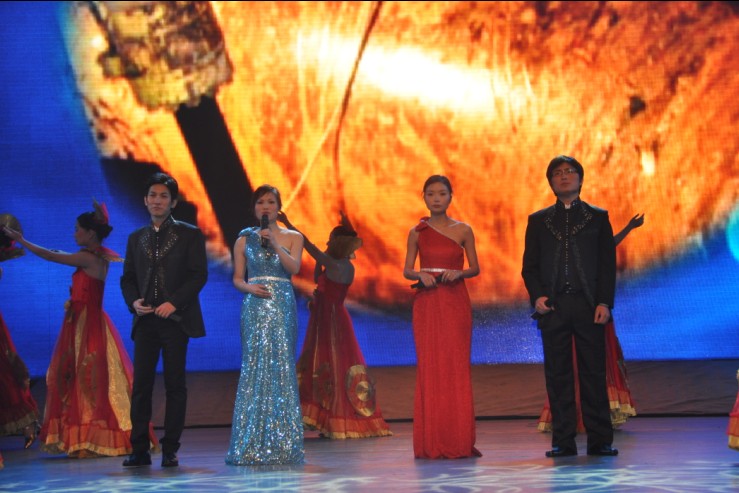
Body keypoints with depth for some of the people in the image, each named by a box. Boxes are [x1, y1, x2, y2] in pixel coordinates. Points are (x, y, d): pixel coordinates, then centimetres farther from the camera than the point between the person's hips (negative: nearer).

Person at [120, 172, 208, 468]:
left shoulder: (189, 235, 4)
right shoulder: (136, 238, 15)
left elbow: (199, 274, -4)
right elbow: (127, 277, 15)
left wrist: (174, 302, -14)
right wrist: (133, 301, -5)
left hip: (175, 319, -3)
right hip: (146, 320, 3)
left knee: (175, 385, 0)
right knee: (141, 383, -1)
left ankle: (170, 449, 5)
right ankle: (140, 449, 3)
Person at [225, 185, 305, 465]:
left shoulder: (292, 237, 10)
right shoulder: (245, 239, 11)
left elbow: (294, 268, -6)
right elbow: (237, 278, 9)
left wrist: (275, 244, -16)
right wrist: (249, 288, -11)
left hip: (283, 306, 0)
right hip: (254, 306, 0)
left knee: (281, 367, -5)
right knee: (254, 367, -5)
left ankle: (282, 444, -1)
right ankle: (252, 445, -1)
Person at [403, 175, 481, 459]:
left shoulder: (463, 230, 5)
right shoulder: (417, 232, 7)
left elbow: (475, 268, 7)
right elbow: (407, 270, 8)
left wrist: (459, 273, -13)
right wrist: (420, 275, -13)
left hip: (456, 303, 0)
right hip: (427, 305, 1)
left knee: (456, 368, -3)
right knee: (429, 368, -2)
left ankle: (459, 441, 2)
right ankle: (430, 443, 2)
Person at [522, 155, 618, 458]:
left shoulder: (598, 217, 11)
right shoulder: (538, 220, 15)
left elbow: (608, 263, 6)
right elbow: (529, 266, 11)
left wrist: (604, 302, -6)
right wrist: (537, 296, -6)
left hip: (589, 305, -1)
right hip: (553, 307, 1)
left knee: (594, 373, -1)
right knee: (558, 375, 1)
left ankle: (599, 440, 3)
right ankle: (563, 441, 4)